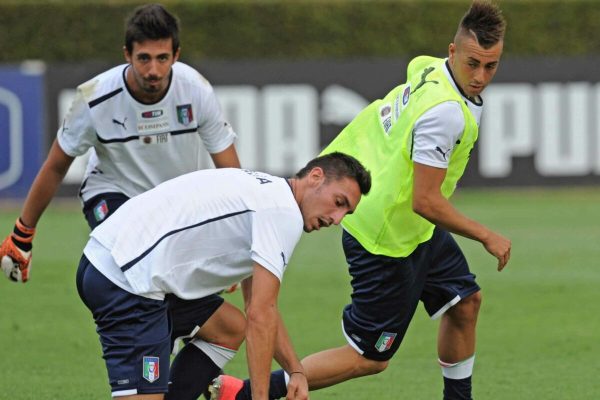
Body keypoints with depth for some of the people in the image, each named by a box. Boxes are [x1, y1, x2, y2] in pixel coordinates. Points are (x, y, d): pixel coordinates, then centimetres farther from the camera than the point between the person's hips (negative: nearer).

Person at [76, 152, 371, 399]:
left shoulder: (263, 190, 21)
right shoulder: (284, 213, -9)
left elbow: (257, 308, 27)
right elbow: (260, 315, -14)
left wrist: (295, 371, 18)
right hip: (127, 278, -11)